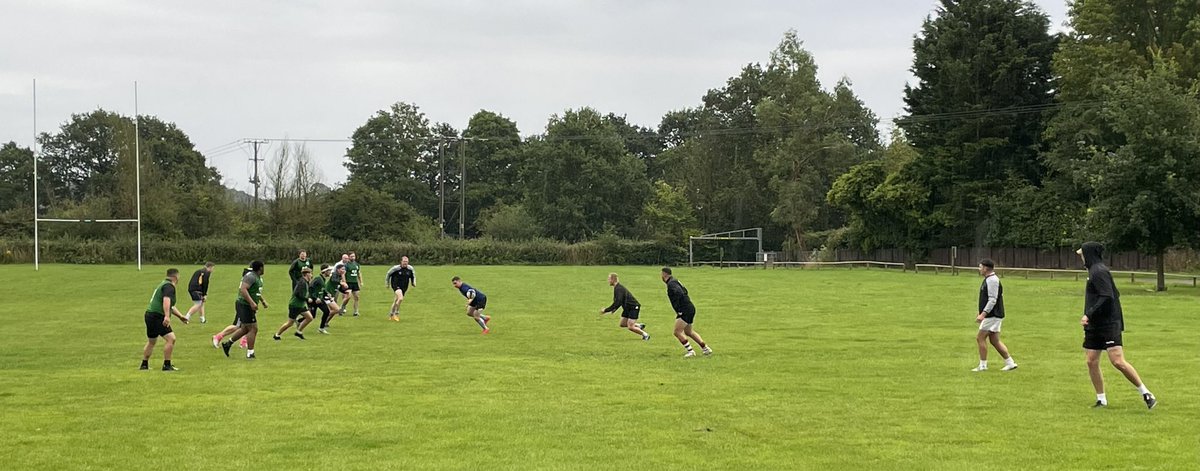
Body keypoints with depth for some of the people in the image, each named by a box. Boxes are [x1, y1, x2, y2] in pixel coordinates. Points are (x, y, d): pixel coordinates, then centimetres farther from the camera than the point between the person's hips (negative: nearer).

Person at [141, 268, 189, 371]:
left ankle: (144, 365, 29)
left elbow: (170, 306, 32)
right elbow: (166, 300, -28)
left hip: (150, 315, 11)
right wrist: (167, 316, -38)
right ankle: (167, 365, -10)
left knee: (151, 342, 21)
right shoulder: (169, 286, -9)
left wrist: (180, 316, 32)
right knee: (171, 339, -12)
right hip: (157, 317, -11)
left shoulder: (163, 284, 23)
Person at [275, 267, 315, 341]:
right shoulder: (302, 282, -21)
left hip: (301, 305, 9)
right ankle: (277, 335, 14)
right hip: (294, 305, -9)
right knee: (290, 323, -1)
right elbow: (298, 294, -29)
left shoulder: (305, 282, 8)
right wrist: (307, 299, -21)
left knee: (310, 318, 2)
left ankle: (299, 332, 12)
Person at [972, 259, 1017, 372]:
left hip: (992, 316, -10)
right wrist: (982, 314, 25)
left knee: (980, 338, -7)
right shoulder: (988, 280, 16)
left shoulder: (992, 280, -16)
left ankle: (983, 365, -4)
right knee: (995, 341, 10)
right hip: (992, 316, 10)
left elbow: (992, 300, -22)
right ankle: (1010, 363, 11)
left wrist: (983, 314, -26)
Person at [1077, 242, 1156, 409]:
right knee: (1091, 362, 4)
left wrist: (1089, 315, -21)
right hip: (1094, 326, 10)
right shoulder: (1094, 270, 15)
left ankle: (1146, 393, -5)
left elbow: (1107, 298, -22)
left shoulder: (1099, 271, -14)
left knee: (1118, 361, -14)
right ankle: (1101, 399, 11)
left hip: (1108, 325, -10)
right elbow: (1115, 294, 22)